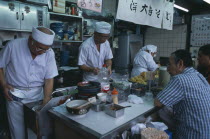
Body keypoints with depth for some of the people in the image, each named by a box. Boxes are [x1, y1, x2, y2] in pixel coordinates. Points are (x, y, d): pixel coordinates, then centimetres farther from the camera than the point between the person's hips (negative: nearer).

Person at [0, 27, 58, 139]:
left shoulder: (49, 53, -9)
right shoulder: (13, 46, -12)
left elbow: (49, 80, -7)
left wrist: (46, 102, -13)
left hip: (37, 94, 1)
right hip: (15, 94, -1)